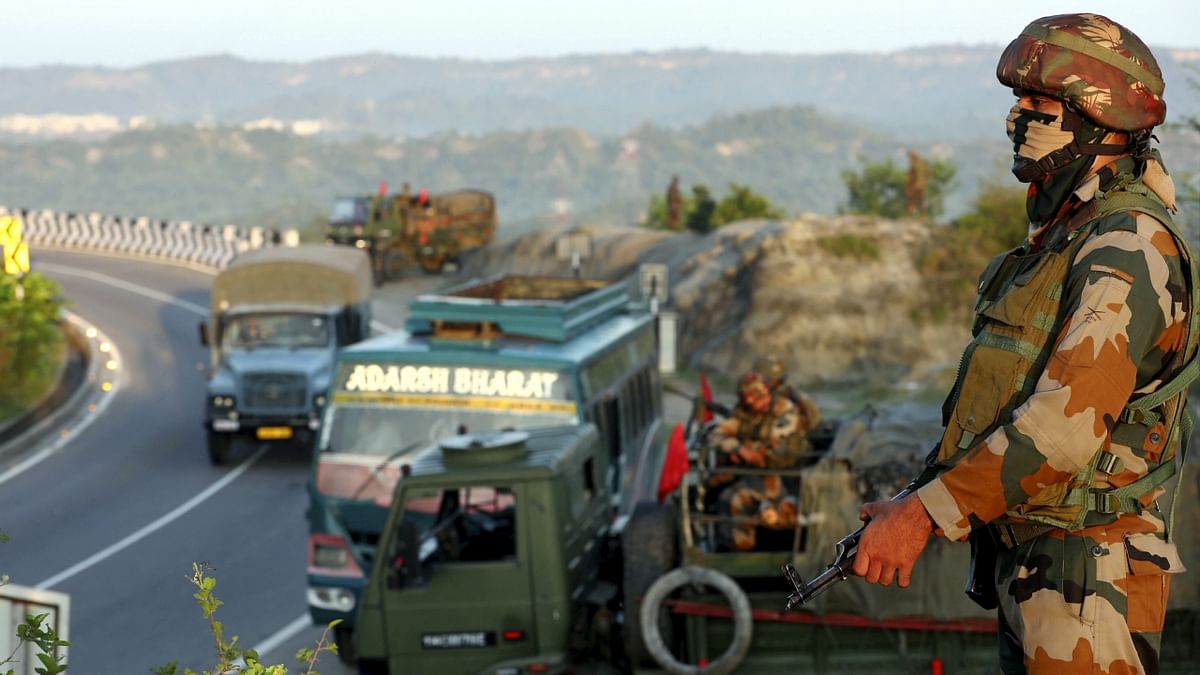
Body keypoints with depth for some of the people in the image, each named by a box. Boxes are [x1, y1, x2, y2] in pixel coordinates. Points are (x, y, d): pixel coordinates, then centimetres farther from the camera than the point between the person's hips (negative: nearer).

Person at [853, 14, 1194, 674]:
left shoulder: (1130, 245, -17)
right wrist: (913, 505, 10)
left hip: (1087, 585, -10)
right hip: (1025, 569, 10)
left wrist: (921, 518, -23)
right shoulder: (1058, 240, 16)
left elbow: (1066, 426, -26)